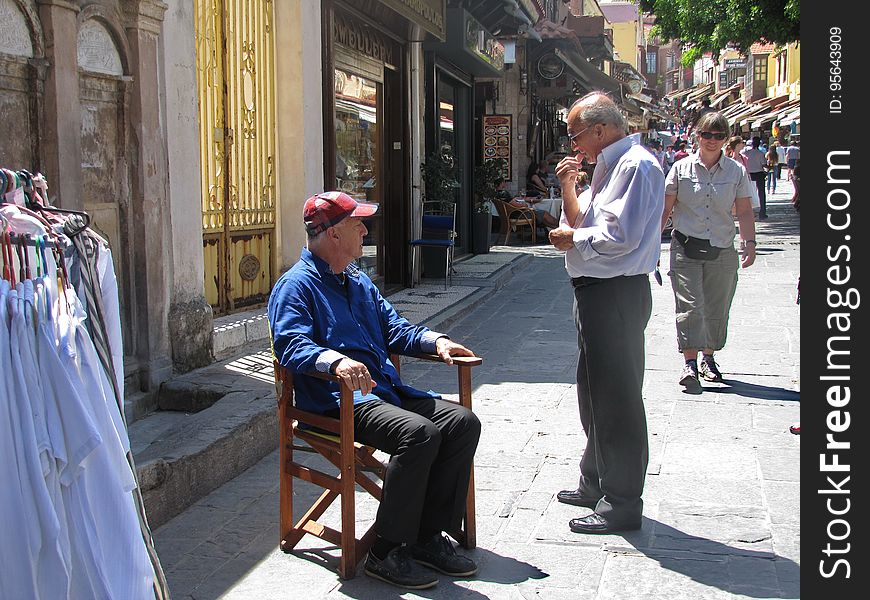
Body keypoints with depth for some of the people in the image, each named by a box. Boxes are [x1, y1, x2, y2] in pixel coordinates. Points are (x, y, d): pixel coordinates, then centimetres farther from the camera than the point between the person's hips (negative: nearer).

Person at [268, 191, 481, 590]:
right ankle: (387, 553, -22)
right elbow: (291, 345, -19)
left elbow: (393, 328, 29)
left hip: (385, 390, 9)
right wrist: (335, 359, -39)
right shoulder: (296, 286, -4)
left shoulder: (359, 282, 25)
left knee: (462, 422, -8)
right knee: (418, 432, -31)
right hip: (335, 402, -9)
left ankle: (428, 535, -3)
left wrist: (434, 340, 10)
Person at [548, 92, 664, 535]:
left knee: (616, 398, -4)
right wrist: (568, 187, 5)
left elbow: (621, 236, -23)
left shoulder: (636, 165, -15)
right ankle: (596, 484, 33)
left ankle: (622, 504, 5)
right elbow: (582, 222, 19)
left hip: (616, 294, -11)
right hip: (596, 292, 11)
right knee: (595, 393, 19)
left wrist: (572, 239, -10)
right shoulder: (608, 166, 17)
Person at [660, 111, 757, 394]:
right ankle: (690, 363, -10)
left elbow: (745, 212, 4)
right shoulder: (682, 168, 2)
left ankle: (708, 358, 25)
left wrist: (749, 242, -7)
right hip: (686, 247, -2)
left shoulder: (737, 171, 5)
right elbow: (666, 208, 3)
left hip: (722, 251, 2)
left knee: (717, 308, 9)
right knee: (689, 305, -9)